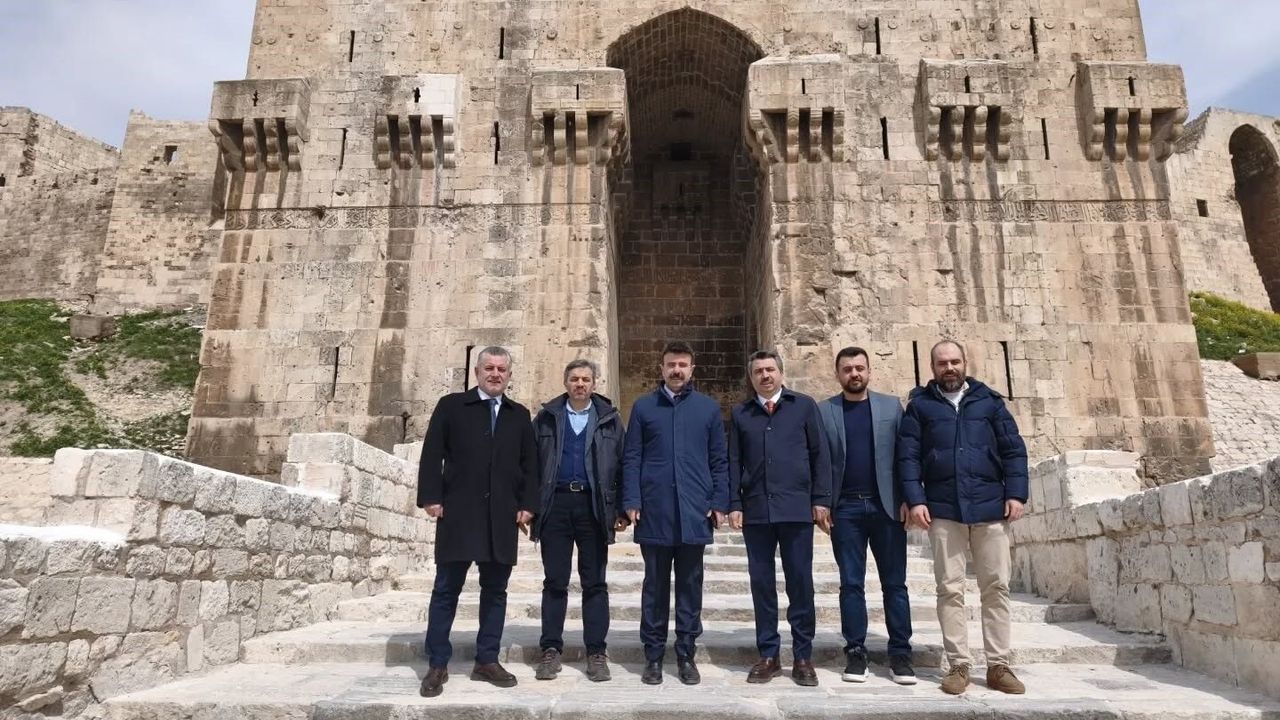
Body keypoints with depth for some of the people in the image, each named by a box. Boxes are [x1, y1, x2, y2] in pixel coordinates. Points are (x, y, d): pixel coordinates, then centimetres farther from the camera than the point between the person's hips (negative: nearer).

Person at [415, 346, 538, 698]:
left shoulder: (520, 415, 12)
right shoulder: (451, 406, 5)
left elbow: (529, 464, 11)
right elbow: (432, 455, 0)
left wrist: (527, 505, 2)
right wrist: (431, 497, -8)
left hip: (502, 517, 3)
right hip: (458, 514, -2)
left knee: (495, 590, 8)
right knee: (446, 590, 3)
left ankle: (487, 661, 19)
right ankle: (437, 665, 14)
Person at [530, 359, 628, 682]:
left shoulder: (609, 419, 6)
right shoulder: (546, 417, 9)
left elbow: (621, 464, 3)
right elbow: (532, 462, 6)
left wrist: (622, 509, -3)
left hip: (593, 506, -1)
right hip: (555, 504, 1)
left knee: (595, 583, 5)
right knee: (554, 582, 6)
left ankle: (596, 652, 13)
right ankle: (551, 649, 17)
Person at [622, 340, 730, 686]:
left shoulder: (709, 408, 9)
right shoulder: (643, 407, 7)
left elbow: (720, 460, 8)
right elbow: (631, 458, 4)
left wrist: (720, 502, -1)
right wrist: (632, 501, -5)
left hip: (695, 512, 1)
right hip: (655, 512, 0)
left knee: (690, 587, 8)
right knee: (655, 586, 7)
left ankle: (686, 655, 18)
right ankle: (653, 656, 17)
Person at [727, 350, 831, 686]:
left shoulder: (804, 406, 6)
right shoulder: (740, 413, 11)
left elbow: (820, 455, 3)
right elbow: (734, 462, 8)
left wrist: (821, 499, -3)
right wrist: (734, 504, 1)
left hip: (797, 508, -2)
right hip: (755, 510, 2)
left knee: (800, 582, 4)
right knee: (761, 583, 7)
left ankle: (803, 657, 16)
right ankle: (768, 655, 17)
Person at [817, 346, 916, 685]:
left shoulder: (892, 406, 8)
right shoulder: (823, 411, 5)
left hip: (886, 505, 1)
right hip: (845, 508, 0)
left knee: (894, 582, 5)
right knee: (851, 583, 5)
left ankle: (900, 653, 13)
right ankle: (855, 652, 13)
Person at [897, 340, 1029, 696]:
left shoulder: (988, 400, 10)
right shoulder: (919, 404, 6)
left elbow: (1014, 449, 8)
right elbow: (908, 455, 1)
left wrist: (1015, 493, -2)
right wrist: (916, 500, -8)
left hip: (990, 506, 1)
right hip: (942, 509, -1)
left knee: (996, 588, 5)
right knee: (950, 590, 3)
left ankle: (998, 665, 15)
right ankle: (959, 665, 11)